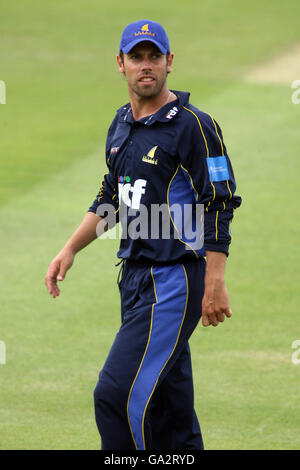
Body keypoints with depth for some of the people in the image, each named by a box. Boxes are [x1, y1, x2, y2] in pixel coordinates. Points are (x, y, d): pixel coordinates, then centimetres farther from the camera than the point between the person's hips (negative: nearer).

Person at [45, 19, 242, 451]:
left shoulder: (193, 126, -11)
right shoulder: (121, 126, 14)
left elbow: (219, 206, -14)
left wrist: (215, 284, -18)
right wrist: (70, 250, 19)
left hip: (176, 281, -8)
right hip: (135, 277, 8)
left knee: (118, 396, -15)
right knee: (168, 403, 10)